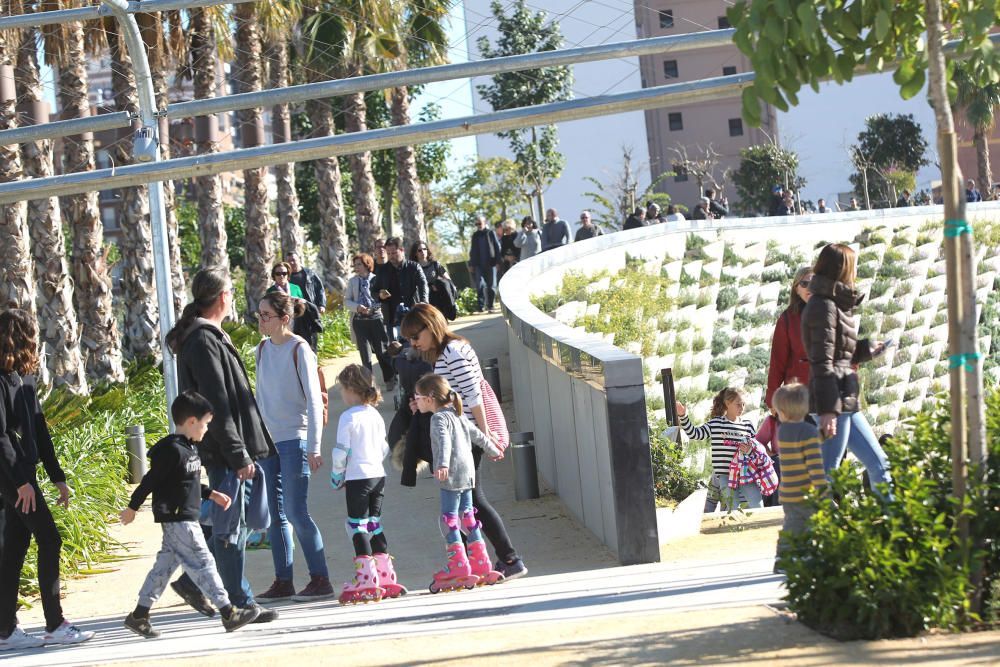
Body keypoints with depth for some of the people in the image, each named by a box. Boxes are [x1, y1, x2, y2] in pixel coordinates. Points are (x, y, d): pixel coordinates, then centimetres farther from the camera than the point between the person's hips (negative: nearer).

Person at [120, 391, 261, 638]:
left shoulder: (187, 449, 14)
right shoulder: (173, 450, -18)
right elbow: (150, 480, -15)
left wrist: (211, 494, 20)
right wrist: (132, 508, -11)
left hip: (184, 519, 10)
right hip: (177, 519, -10)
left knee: (165, 565, 12)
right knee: (202, 563, -8)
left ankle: (139, 615, 16)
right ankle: (229, 614, -7)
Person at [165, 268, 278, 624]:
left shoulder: (208, 337, 17)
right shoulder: (204, 342, -17)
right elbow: (217, 405, -21)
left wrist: (244, 450, 23)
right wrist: (239, 455, -21)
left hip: (222, 450, 10)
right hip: (222, 451, -10)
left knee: (249, 518, 15)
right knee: (232, 525, -2)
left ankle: (193, 579, 19)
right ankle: (239, 603, 5)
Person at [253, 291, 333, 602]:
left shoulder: (299, 350, -8)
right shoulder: (263, 349, 10)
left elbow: (314, 400, -10)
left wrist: (313, 447, -14)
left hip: (294, 440, -7)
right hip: (268, 442, 7)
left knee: (296, 512, -9)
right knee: (275, 515, 7)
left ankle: (320, 579, -3)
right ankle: (283, 582, 12)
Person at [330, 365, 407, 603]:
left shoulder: (348, 417, -11)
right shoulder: (376, 415, 9)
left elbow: (341, 451, -11)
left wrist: (337, 477, 2)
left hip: (358, 478, -7)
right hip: (378, 474, 7)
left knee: (358, 526, -2)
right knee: (374, 525, 13)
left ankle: (366, 580, -6)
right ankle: (386, 577, 11)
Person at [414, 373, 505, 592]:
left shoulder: (439, 418, -9)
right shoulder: (457, 416, 18)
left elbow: (444, 441, -26)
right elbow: (477, 435, 30)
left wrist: (443, 464, -40)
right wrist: (493, 450, 46)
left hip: (452, 475, -9)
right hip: (467, 473, 9)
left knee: (449, 520, -7)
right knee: (467, 519, 13)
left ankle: (459, 567, -11)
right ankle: (481, 564, 15)